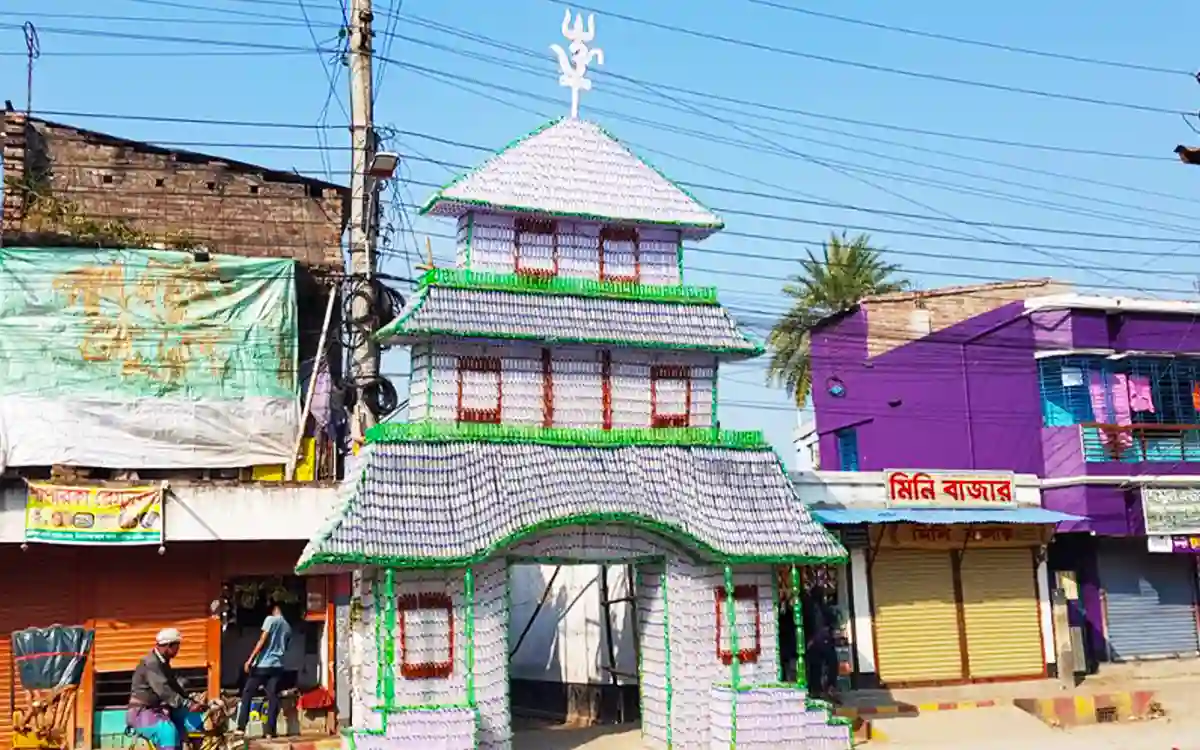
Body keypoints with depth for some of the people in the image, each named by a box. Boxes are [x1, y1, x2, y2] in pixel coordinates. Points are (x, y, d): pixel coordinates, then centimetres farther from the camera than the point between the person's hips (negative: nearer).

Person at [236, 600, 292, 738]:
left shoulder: (271, 619, -2)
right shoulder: (288, 627, 15)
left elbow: (262, 641, -10)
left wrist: (250, 659, -11)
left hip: (262, 664, -5)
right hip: (277, 665, 5)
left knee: (247, 694, 6)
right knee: (273, 697, 1)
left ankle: (241, 727, 1)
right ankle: (270, 731, -6)